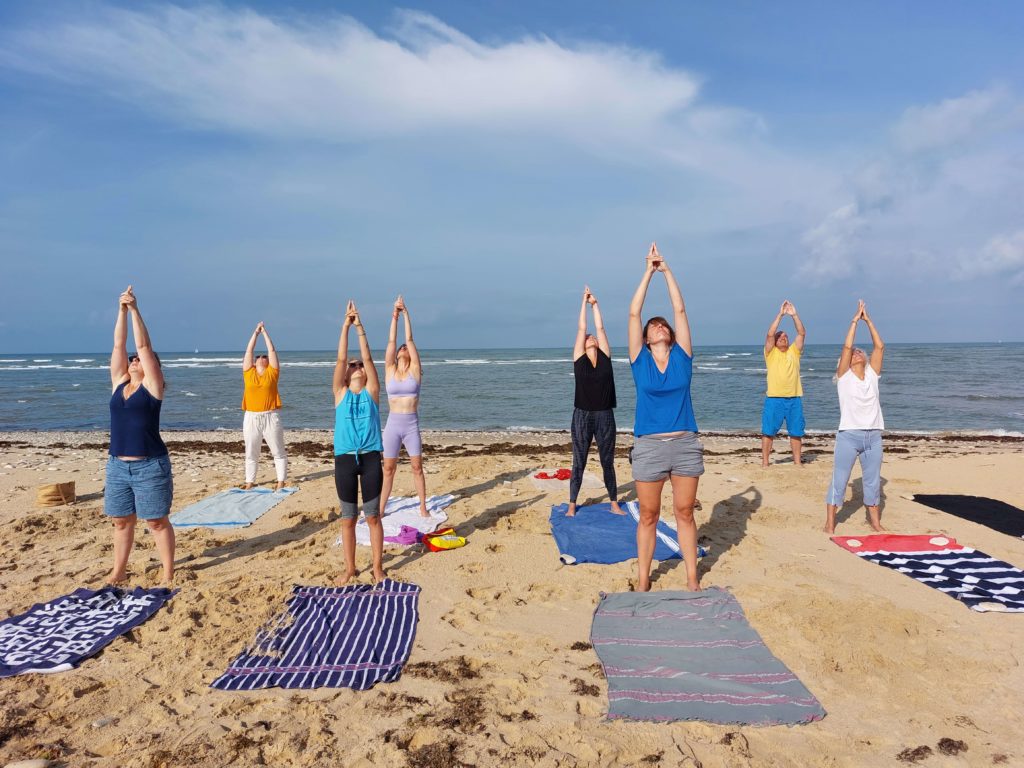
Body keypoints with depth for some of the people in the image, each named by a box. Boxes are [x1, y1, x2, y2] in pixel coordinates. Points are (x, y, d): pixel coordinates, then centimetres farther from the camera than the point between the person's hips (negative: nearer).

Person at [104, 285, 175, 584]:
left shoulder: (152, 385, -4)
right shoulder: (119, 383, 10)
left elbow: (144, 346, -9)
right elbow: (119, 344, 6)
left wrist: (135, 309, -8)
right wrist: (122, 310, 1)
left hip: (150, 465, -5)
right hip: (117, 465, 6)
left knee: (157, 521, 2)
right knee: (121, 521, 14)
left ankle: (168, 572, 12)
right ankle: (119, 571, 27)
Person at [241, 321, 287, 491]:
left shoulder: (272, 372, 5)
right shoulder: (248, 372, 9)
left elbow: (272, 350, 5)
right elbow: (249, 351, 10)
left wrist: (265, 332, 11)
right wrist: (256, 332, 14)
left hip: (270, 416, -2)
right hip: (251, 417, 2)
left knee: (278, 452, 2)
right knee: (251, 453, 9)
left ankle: (281, 481, 8)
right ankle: (249, 482, 17)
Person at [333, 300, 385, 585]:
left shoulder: (372, 392, 6)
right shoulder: (340, 393, 7)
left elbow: (368, 358, -2)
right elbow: (340, 359, -1)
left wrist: (360, 328, -5)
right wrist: (346, 325, -5)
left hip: (370, 457, -1)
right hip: (344, 458, 1)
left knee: (373, 516, 7)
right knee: (348, 518, 9)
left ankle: (377, 567, 19)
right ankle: (350, 569, 22)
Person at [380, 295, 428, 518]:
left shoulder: (414, 370, 1)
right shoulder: (390, 370, 5)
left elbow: (410, 340, -4)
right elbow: (391, 341, -1)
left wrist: (406, 313, -5)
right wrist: (394, 316, -5)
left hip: (411, 425, -1)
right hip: (392, 424, 1)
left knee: (417, 468, 5)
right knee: (388, 469, 8)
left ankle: (423, 506, 16)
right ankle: (380, 508, 17)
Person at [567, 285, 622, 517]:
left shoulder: (605, 356, 6)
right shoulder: (578, 358, 2)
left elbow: (600, 327, 4)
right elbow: (581, 328, 1)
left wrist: (595, 304, 11)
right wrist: (584, 301, 7)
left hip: (605, 416, 1)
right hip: (582, 416, -1)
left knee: (608, 463, 12)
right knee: (578, 464, 6)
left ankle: (614, 504, 23)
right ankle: (572, 506, 15)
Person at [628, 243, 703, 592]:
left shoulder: (682, 356, 5)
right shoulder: (640, 360, 2)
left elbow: (680, 309, 3)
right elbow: (634, 313, -1)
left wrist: (667, 270, 4)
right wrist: (649, 271, 1)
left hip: (685, 444, 1)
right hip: (649, 445, -1)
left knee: (685, 513, 9)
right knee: (648, 516, 7)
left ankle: (692, 576, 21)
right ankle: (643, 579, 19)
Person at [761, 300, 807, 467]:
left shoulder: (794, 351, 12)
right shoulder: (771, 352, 4)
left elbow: (802, 333, 2)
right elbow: (770, 334, -10)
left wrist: (794, 315, -7)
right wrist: (780, 314, -11)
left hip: (794, 398, 3)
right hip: (774, 397, -3)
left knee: (796, 431, 10)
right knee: (768, 431, -1)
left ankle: (797, 461, 20)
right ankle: (764, 462, 5)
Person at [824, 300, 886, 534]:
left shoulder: (872, 374, 11)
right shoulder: (844, 375, 2)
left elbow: (880, 347, 4)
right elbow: (846, 346, -8)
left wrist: (868, 320, 3)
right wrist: (855, 320, -3)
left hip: (873, 436, 4)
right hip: (849, 435, -4)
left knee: (873, 481, 12)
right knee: (839, 479, 0)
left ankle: (875, 521, 24)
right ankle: (830, 522, 5)